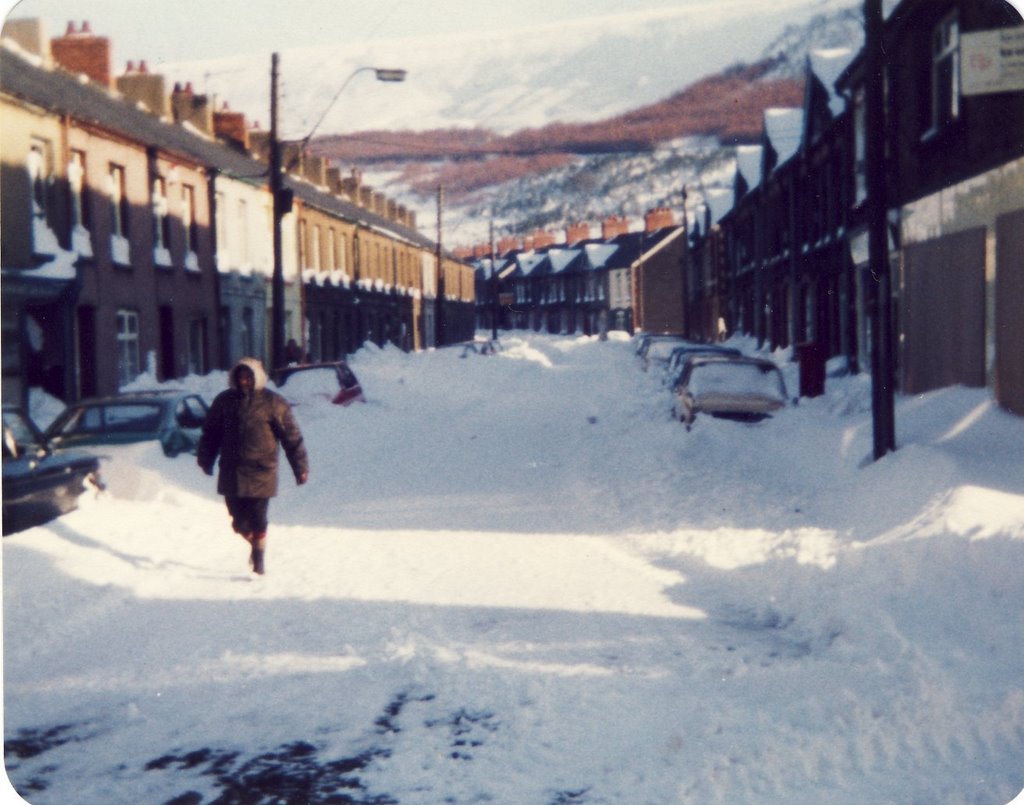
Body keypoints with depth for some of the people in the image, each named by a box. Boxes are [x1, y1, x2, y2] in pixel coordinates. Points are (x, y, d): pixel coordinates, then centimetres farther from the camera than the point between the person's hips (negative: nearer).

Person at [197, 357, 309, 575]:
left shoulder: (273, 403, -3)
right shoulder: (224, 401, 6)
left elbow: (292, 436, -1)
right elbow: (211, 432, 17)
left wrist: (301, 467, -3)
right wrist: (205, 459, 18)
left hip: (261, 472, -3)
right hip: (231, 473, 3)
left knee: (257, 520, -3)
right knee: (239, 521, 7)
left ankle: (258, 560, 14)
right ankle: (255, 544, 36)